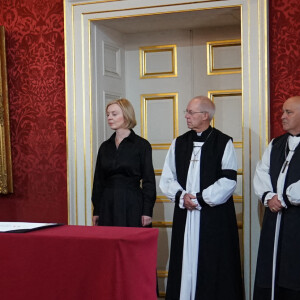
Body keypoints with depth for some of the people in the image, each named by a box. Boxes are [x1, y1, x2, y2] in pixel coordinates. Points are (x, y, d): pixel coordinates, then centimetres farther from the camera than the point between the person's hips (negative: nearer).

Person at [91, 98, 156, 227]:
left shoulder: (141, 145, -1)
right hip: (107, 205, 4)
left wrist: (147, 212, -10)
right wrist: (96, 211, 9)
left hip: (132, 205, -4)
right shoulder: (105, 147, 11)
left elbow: (148, 180, -3)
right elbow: (98, 180, 13)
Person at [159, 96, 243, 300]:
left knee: (214, 267, -1)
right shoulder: (179, 143, 12)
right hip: (184, 215, 4)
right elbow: (167, 179, 10)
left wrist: (200, 198, -11)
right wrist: (181, 196, -8)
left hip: (215, 216, -4)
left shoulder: (224, 143, -1)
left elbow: (228, 181, -8)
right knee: (185, 265, 4)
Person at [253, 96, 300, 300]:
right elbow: (260, 174, 11)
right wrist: (268, 196, -5)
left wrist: (283, 199, -10)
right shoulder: (275, 145, 18)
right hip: (275, 217, 6)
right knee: (270, 272, 7)